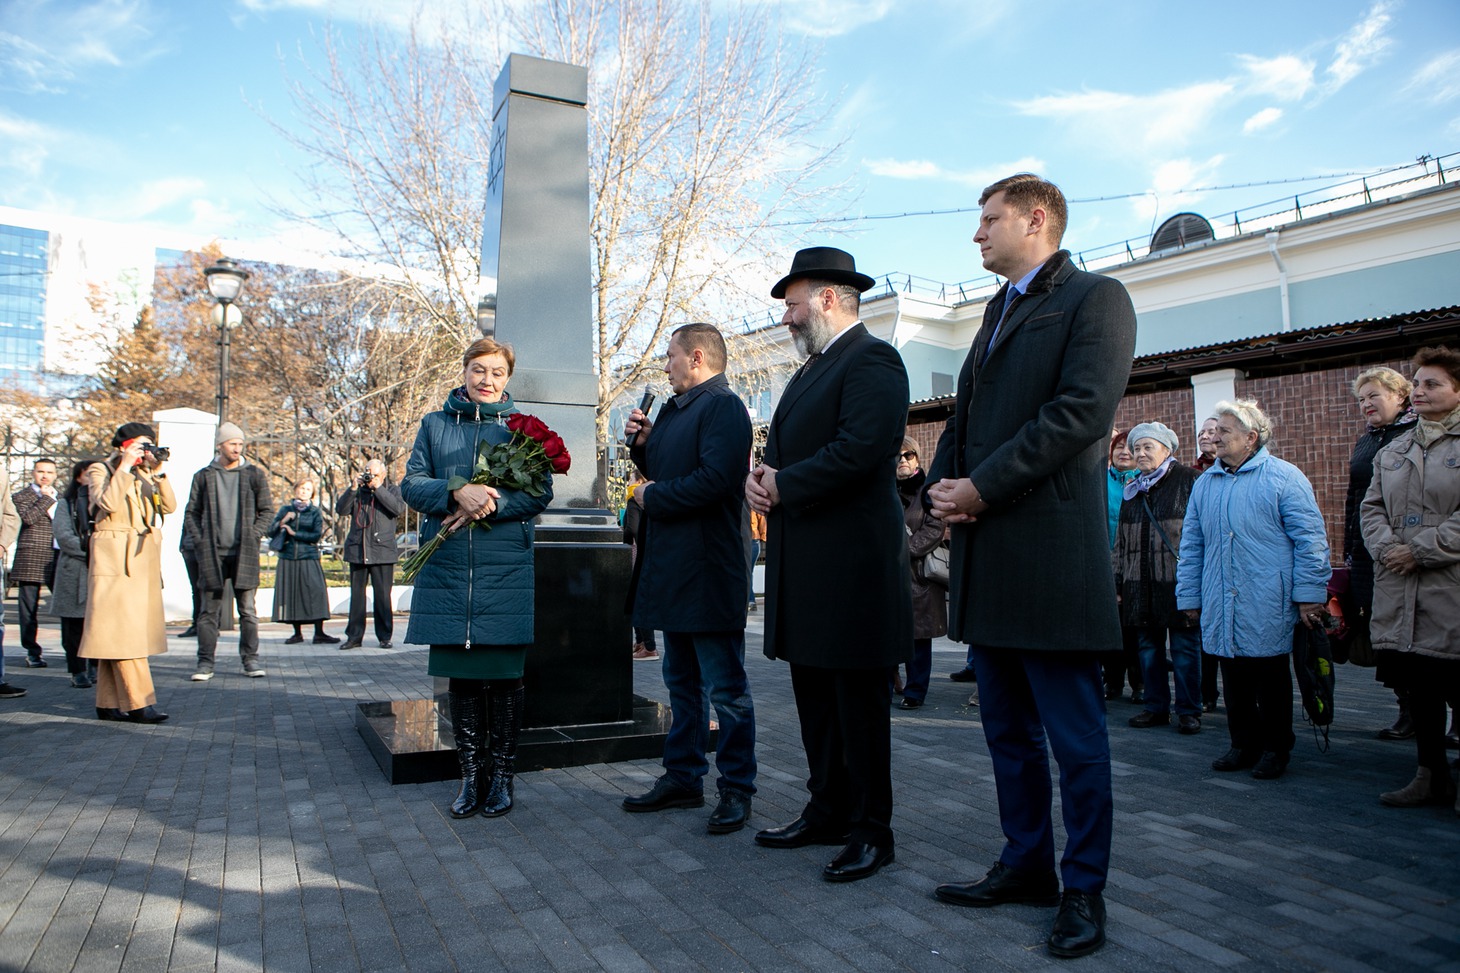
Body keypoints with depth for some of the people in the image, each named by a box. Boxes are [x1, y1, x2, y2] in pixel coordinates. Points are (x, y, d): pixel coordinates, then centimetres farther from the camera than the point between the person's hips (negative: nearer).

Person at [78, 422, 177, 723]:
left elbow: (169, 506, 7)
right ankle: (138, 704, -12)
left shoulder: (145, 475, 20)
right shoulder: (100, 470, 1)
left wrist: (158, 473, 0)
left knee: (126, 631, 7)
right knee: (122, 630, -10)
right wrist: (124, 467, -13)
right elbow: (108, 503, -18)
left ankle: (108, 704, 12)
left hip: (144, 559, 7)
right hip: (116, 558, -7)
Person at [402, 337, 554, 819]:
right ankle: (471, 774, 20)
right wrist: (457, 492, -15)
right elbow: (412, 483, 4)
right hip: (447, 570, 2)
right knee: (461, 676, 7)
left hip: (506, 570, -2)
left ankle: (502, 774, 17)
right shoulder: (435, 424, 13)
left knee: (504, 675, 3)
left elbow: (540, 492, -2)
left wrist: (489, 504, -16)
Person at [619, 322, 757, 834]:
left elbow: (715, 478, -26)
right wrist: (644, 444, 6)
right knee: (682, 682, 17)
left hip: (708, 574, -10)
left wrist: (653, 497, -14)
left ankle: (736, 790, 11)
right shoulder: (676, 409, 17)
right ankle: (682, 778, 29)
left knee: (725, 688, 0)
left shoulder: (723, 406, -13)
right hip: (673, 570, 10)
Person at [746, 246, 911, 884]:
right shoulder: (813, 369, 21)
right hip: (805, 564, 10)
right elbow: (785, 449, 21)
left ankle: (872, 832, 15)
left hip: (851, 564, -10)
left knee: (859, 705, 1)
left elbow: (858, 450, -23)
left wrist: (782, 485, -14)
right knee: (815, 698, 16)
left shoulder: (871, 359, -10)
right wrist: (762, 475, -2)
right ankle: (827, 812, 30)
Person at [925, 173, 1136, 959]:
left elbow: (1081, 411, -16)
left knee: (1075, 738, 3)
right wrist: (943, 480, 2)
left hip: (1051, 554, -8)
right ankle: (1026, 866, 30)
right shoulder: (999, 308, 22)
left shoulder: (1095, 298, -3)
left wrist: (981, 488, -16)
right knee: (1009, 731, 16)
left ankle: (1084, 891, 17)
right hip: (987, 555, 8)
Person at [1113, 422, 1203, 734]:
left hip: (1177, 580, -5)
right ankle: (1156, 707, 20)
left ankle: (1188, 710, 13)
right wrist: (1119, 582, 14)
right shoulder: (1132, 489, 16)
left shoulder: (1188, 480, -2)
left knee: (1184, 648, 2)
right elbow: (1120, 540, 17)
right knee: (1149, 647, 10)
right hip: (1140, 584, 6)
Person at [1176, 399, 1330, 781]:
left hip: (1267, 607, -4)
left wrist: (1308, 594, -11)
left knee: (1271, 678, 6)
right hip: (1220, 606, 5)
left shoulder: (1284, 477, -3)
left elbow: (1310, 538, -6)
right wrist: (1190, 596, 12)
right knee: (1234, 678, 10)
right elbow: (1191, 545, 15)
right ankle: (1244, 745, 22)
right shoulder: (1205, 483, 12)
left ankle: (1275, 749, 20)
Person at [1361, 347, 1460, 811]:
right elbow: (1371, 506, 12)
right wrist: (1387, 547, -5)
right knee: (1418, 686, 13)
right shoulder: (1392, 451, 15)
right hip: (1399, 589, 6)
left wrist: (1422, 550, -15)